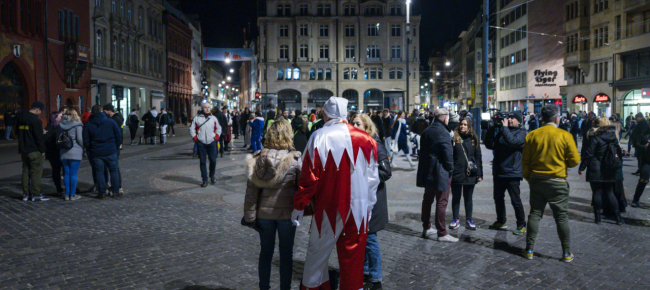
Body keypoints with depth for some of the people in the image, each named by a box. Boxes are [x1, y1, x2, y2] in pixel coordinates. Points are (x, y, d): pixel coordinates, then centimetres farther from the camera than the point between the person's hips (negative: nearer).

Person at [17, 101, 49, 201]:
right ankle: (35, 194, -1)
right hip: (34, 151, -8)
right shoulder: (35, 120, -15)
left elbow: (17, 132, 21)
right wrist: (42, 150, -9)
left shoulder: (20, 119, 12)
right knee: (36, 172, -2)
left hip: (23, 150, 8)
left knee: (26, 171, 13)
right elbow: (39, 137, -16)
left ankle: (26, 194, 16)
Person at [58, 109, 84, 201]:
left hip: (63, 153, 5)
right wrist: (82, 148, 2)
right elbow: (79, 138, -12)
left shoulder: (61, 125, 9)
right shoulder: (77, 125, -7)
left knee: (66, 174, 10)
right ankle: (73, 195, 4)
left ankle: (67, 194, 14)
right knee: (73, 174, 0)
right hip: (75, 152, -5)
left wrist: (61, 147, 17)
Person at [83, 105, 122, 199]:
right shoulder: (111, 122, -1)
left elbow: (86, 141, 1)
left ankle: (102, 193, 10)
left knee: (99, 173, 7)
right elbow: (118, 136, 2)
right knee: (114, 171, 9)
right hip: (111, 152, 0)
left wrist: (90, 150, 14)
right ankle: (115, 192, 12)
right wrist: (116, 148, 12)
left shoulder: (88, 125, 0)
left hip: (96, 153, 0)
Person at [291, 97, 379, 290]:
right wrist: (369, 205, 14)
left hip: (328, 208, -2)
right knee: (353, 258, 12)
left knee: (317, 253, 14)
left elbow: (309, 177, -10)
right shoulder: (365, 138, -2)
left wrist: (299, 206, 0)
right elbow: (373, 177, 3)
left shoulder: (319, 137, -9)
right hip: (359, 208, 2)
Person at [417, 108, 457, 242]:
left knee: (427, 200, 16)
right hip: (440, 172, -8)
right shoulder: (443, 133, -17)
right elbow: (448, 154, -17)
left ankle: (426, 228, 27)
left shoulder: (426, 132, 9)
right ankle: (442, 233, 2)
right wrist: (450, 170, -4)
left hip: (427, 171, 8)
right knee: (441, 202, -2)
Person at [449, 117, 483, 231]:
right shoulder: (454, 138, -2)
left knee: (468, 198, 12)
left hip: (470, 174, 2)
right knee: (456, 197, 8)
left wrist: (479, 173, 4)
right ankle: (456, 219, 19)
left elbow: (478, 157, 9)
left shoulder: (473, 139, 5)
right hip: (456, 173, -2)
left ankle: (468, 220, 21)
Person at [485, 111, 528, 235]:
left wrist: (504, 128, -18)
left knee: (515, 200, -3)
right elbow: (490, 145, 6)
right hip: (498, 172, 7)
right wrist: (492, 130, -2)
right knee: (498, 198, 16)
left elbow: (513, 141, -26)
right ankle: (501, 222, 31)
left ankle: (521, 225, 9)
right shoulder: (501, 131, 13)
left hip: (512, 173, -7)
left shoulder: (521, 133, -5)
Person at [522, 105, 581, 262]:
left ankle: (529, 250, 14)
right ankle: (567, 253, 14)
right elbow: (575, 160, -7)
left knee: (535, 214, 11)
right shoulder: (565, 136, -10)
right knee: (561, 217, 7)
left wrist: (528, 177, 14)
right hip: (557, 182, -3)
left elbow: (525, 161, 2)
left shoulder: (532, 135, -2)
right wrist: (562, 163, 13)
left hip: (536, 180, 3)